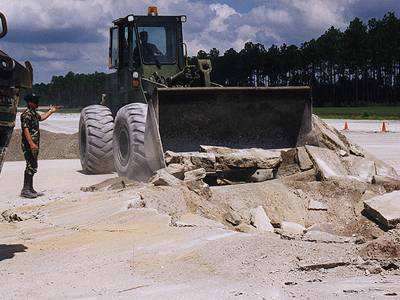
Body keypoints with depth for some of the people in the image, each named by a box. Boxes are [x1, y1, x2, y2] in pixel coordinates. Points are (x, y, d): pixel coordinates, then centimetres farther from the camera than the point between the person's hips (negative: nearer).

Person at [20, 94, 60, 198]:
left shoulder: (33, 113, 16)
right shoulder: (26, 114, -15)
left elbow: (41, 117, 39)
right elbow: (25, 130, -23)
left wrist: (51, 111, 41)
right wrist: (31, 143, -29)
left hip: (34, 145, 10)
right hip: (28, 145, -10)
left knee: (32, 166, 12)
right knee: (31, 166, -11)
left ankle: (30, 189, 18)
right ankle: (25, 190, -9)